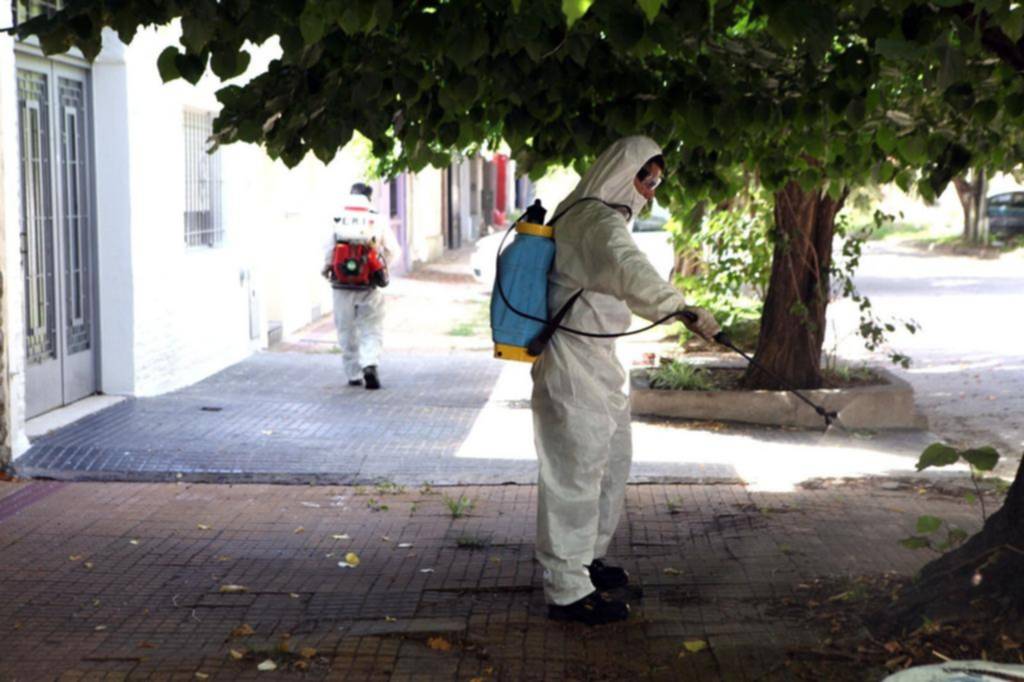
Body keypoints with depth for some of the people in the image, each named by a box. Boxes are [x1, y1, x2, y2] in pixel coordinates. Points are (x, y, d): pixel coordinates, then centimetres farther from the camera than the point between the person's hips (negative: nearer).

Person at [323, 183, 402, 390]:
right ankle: (370, 364, -18)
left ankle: (354, 374, 16)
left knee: (347, 330, 12)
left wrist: (326, 268, 12)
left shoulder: (339, 222, -5)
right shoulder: (379, 223, -3)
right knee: (371, 329, 6)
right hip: (370, 286, 0)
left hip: (343, 285, 0)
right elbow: (393, 252, 0)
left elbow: (329, 251, -8)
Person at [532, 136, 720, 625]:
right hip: (574, 367, -11)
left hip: (596, 364, 11)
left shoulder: (582, 214, 15)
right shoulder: (597, 220, -20)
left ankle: (586, 558, 35)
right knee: (577, 470, -6)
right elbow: (630, 270, -39)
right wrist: (683, 310, -50)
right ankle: (567, 590, 0)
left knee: (613, 461, 20)